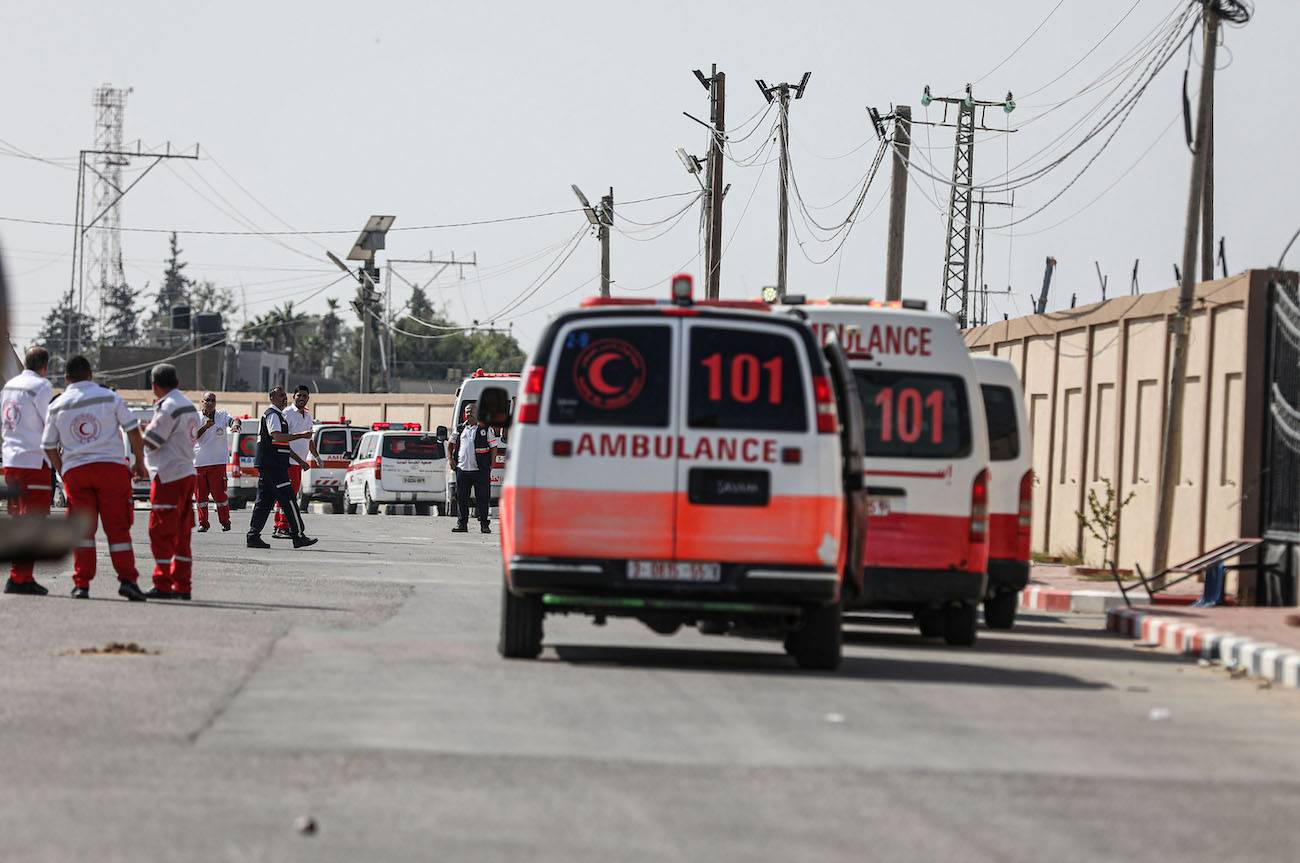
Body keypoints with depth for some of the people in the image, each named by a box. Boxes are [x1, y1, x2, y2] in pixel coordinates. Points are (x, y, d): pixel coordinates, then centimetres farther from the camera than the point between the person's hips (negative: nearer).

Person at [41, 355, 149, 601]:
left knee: (82, 529, 5)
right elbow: (133, 431, 2)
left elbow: (49, 446, 9)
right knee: (117, 526, 1)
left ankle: (81, 584, 0)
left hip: (74, 470, 1)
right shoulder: (110, 397, 2)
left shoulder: (57, 406, 7)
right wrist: (140, 462, 11)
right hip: (112, 465, -1)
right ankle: (127, 579, -7)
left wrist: (62, 472, 21)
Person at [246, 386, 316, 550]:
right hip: (272, 465, -11)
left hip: (265, 465, 11)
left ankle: (253, 536, 7)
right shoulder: (273, 415, -9)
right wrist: (300, 435, -24)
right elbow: (277, 436, -25)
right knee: (288, 499, -8)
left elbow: (282, 444, 31)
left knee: (264, 500, 9)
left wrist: (299, 460, 31)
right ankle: (298, 536, -7)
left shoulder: (277, 415, 24)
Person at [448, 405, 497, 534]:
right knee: (461, 498, 5)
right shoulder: (461, 428, 13)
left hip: (480, 470, -4)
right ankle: (462, 523, 12)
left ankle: (484, 524, 4)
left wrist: (491, 465, -3)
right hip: (462, 469, 4)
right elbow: (453, 443, 25)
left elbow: (494, 447, 4)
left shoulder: (485, 429, 2)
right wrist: (451, 458, 12)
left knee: (483, 498, -2)